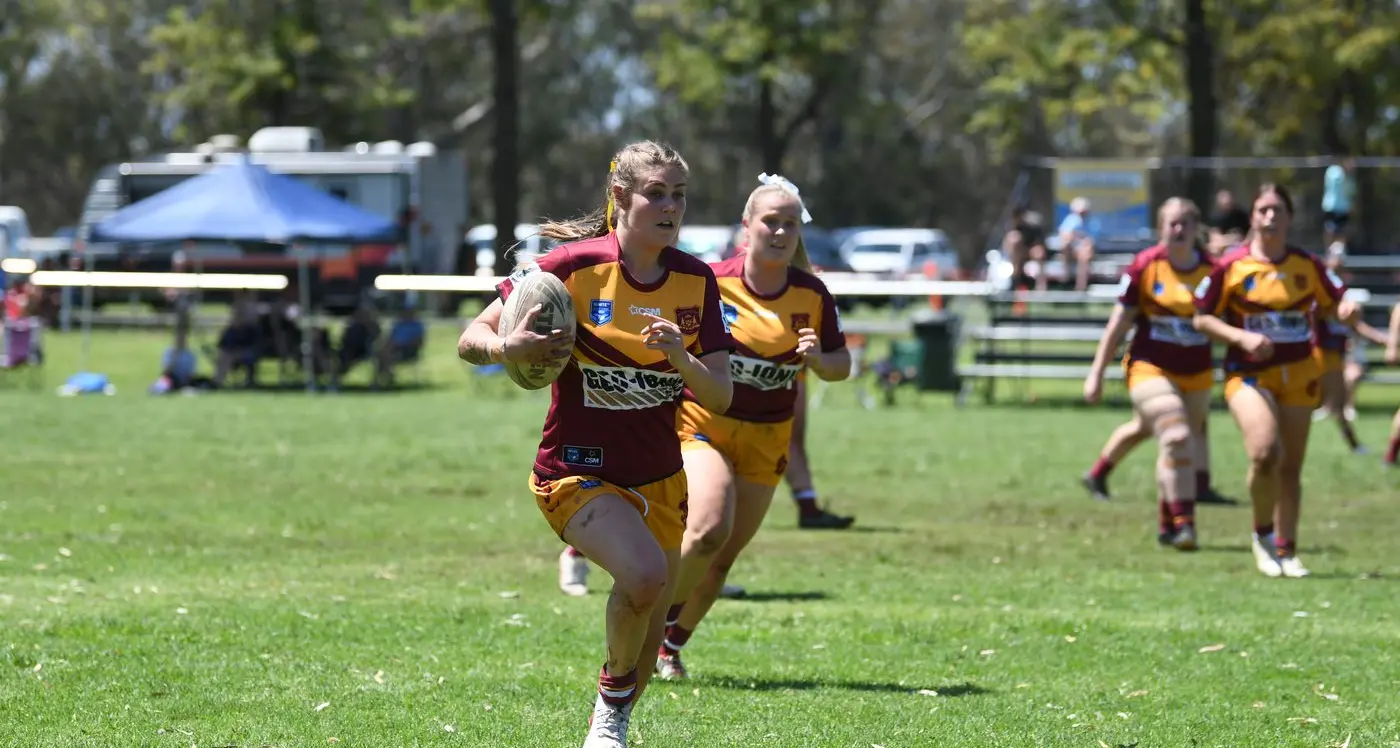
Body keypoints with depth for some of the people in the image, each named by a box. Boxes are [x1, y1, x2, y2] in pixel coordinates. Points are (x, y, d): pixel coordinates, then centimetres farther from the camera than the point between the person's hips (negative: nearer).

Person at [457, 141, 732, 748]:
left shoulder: (695, 281, -1)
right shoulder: (575, 265, -14)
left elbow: (720, 396, -2)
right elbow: (471, 340, -9)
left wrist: (681, 357, -22)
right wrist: (509, 348, -31)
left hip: (659, 476, 5)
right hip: (579, 471, -5)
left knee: (650, 623, 11)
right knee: (644, 573, -30)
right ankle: (614, 691, -2)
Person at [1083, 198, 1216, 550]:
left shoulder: (1213, 269, 0)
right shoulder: (1145, 266, -6)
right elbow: (1119, 323, -1)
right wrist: (1096, 372, -1)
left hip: (1197, 375, 3)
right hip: (1151, 369, -3)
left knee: (1179, 448, 9)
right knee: (1176, 436, -23)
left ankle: (1168, 525, 26)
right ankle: (1183, 522, -23)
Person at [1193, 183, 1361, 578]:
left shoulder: (1308, 265, 2)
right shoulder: (1231, 267, -5)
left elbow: (1334, 303, 14)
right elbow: (1201, 318, -1)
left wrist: (1346, 310, -10)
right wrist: (1242, 337, -16)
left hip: (1298, 376, 3)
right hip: (1249, 373, -3)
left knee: (1290, 467, 6)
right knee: (1265, 453, -24)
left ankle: (1287, 552, 19)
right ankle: (1263, 533, 0)